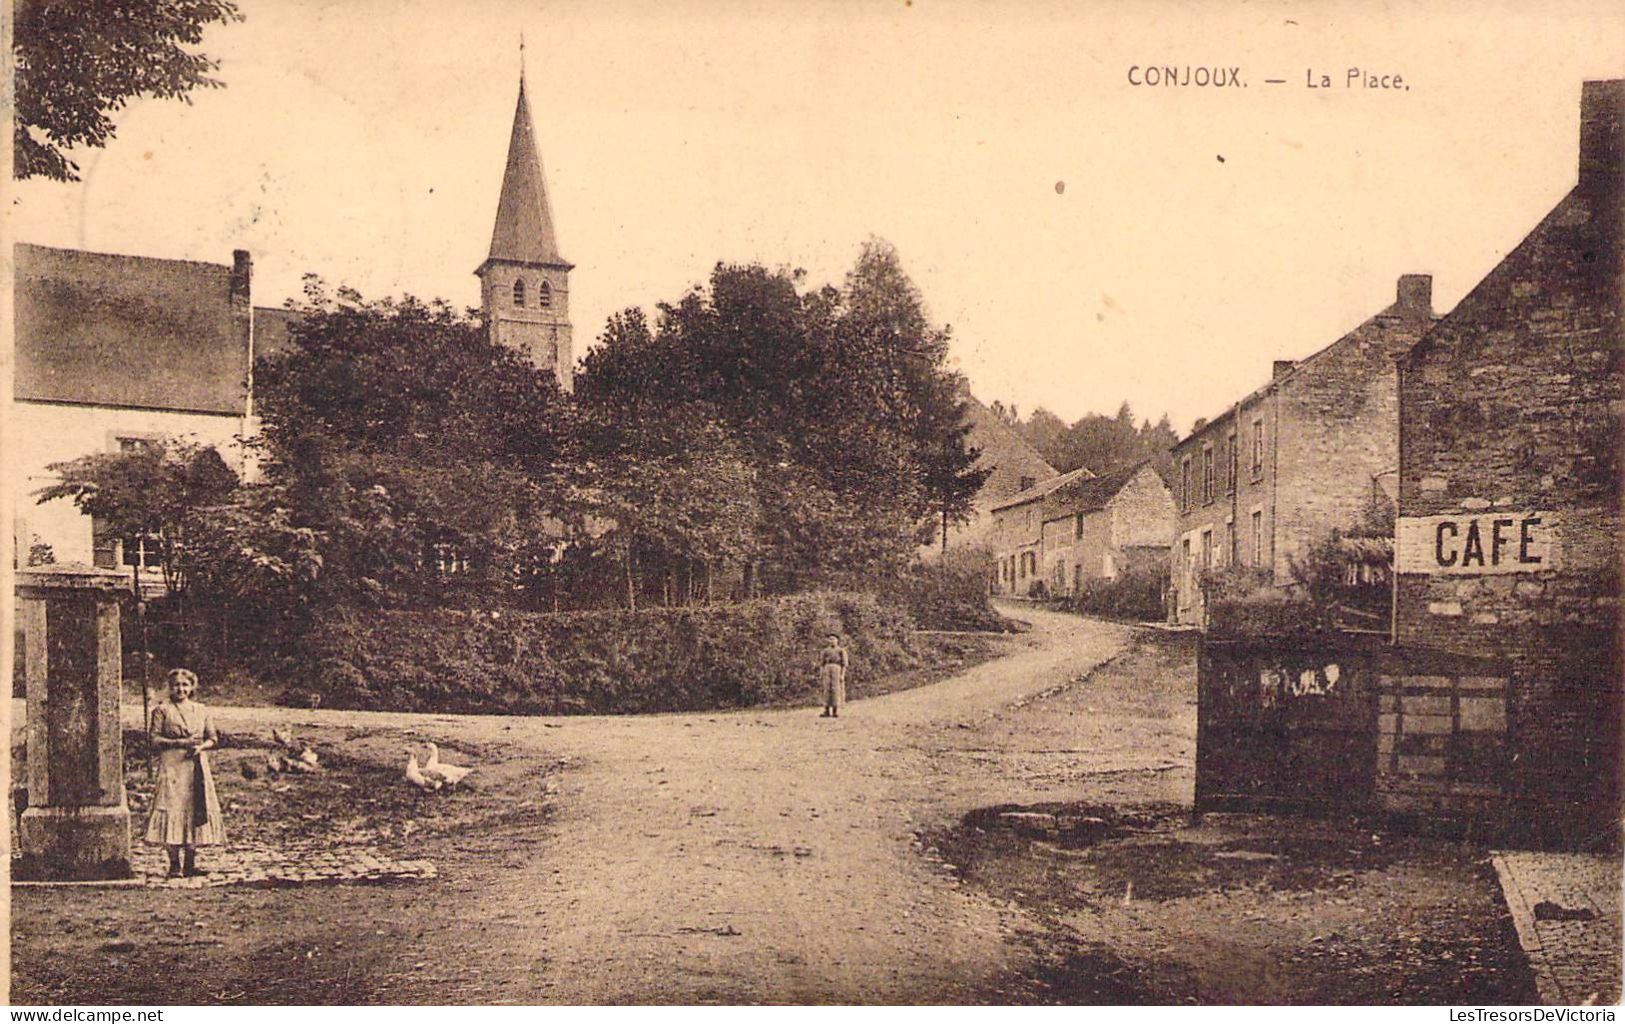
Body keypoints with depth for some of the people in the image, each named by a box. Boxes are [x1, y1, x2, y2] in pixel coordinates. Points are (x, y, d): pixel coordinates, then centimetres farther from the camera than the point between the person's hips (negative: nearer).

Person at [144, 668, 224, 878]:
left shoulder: (201, 711, 14)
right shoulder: (162, 710, 3)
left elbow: (213, 738, 15)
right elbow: (154, 739, -4)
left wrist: (200, 746, -6)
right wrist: (179, 743, -14)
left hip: (197, 767, 4)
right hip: (172, 766, -4)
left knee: (195, 810, 1)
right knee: (172, 810, -9)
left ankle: (190, 862, 7)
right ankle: (175, 864, -5)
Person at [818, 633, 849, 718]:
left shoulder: (841, 650, 3)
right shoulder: (825, 651, 13)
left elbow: (844, 664, -2)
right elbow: (821, 663, 12)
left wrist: (842, 675, -12)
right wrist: (820, 675, 3)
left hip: (837, 670, -3)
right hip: (827, 671, 3)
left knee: (836, 690, -7)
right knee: (827, 690, -2)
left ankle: (836, 712, -4)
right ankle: (827, 712, -2)